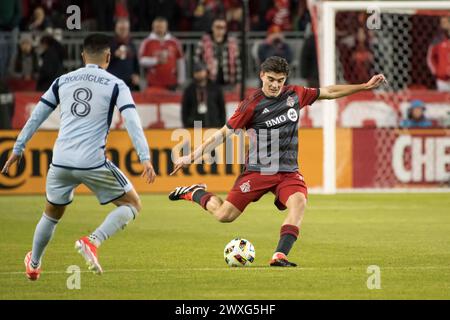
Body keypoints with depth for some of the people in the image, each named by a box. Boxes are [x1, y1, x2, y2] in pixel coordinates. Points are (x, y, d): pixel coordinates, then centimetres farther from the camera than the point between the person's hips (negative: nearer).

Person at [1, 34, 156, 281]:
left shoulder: (62, 82, 12)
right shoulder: (115, 85, 1)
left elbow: (36, 117, 15)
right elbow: (132, 122, -10)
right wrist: (145, 159, -14)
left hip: (61, 162, 4)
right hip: (94, 163, -4)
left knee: (51, 214, 27)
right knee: (132, 205, 11)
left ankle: (33, 265, 40)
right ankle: (93, 242, -10)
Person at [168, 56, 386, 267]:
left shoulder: (295, 94, 4)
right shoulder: (252, 105, -8)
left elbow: (329, 92, 18)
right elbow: (223, 134, -4)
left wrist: (365, 86, 18)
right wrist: (192, 157, -8)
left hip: (288, 171, 3)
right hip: (258, 170, -3)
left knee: (299, 202, -28)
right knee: (224, 216, -6)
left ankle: (280, 256, -34)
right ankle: (195, 193, 24)